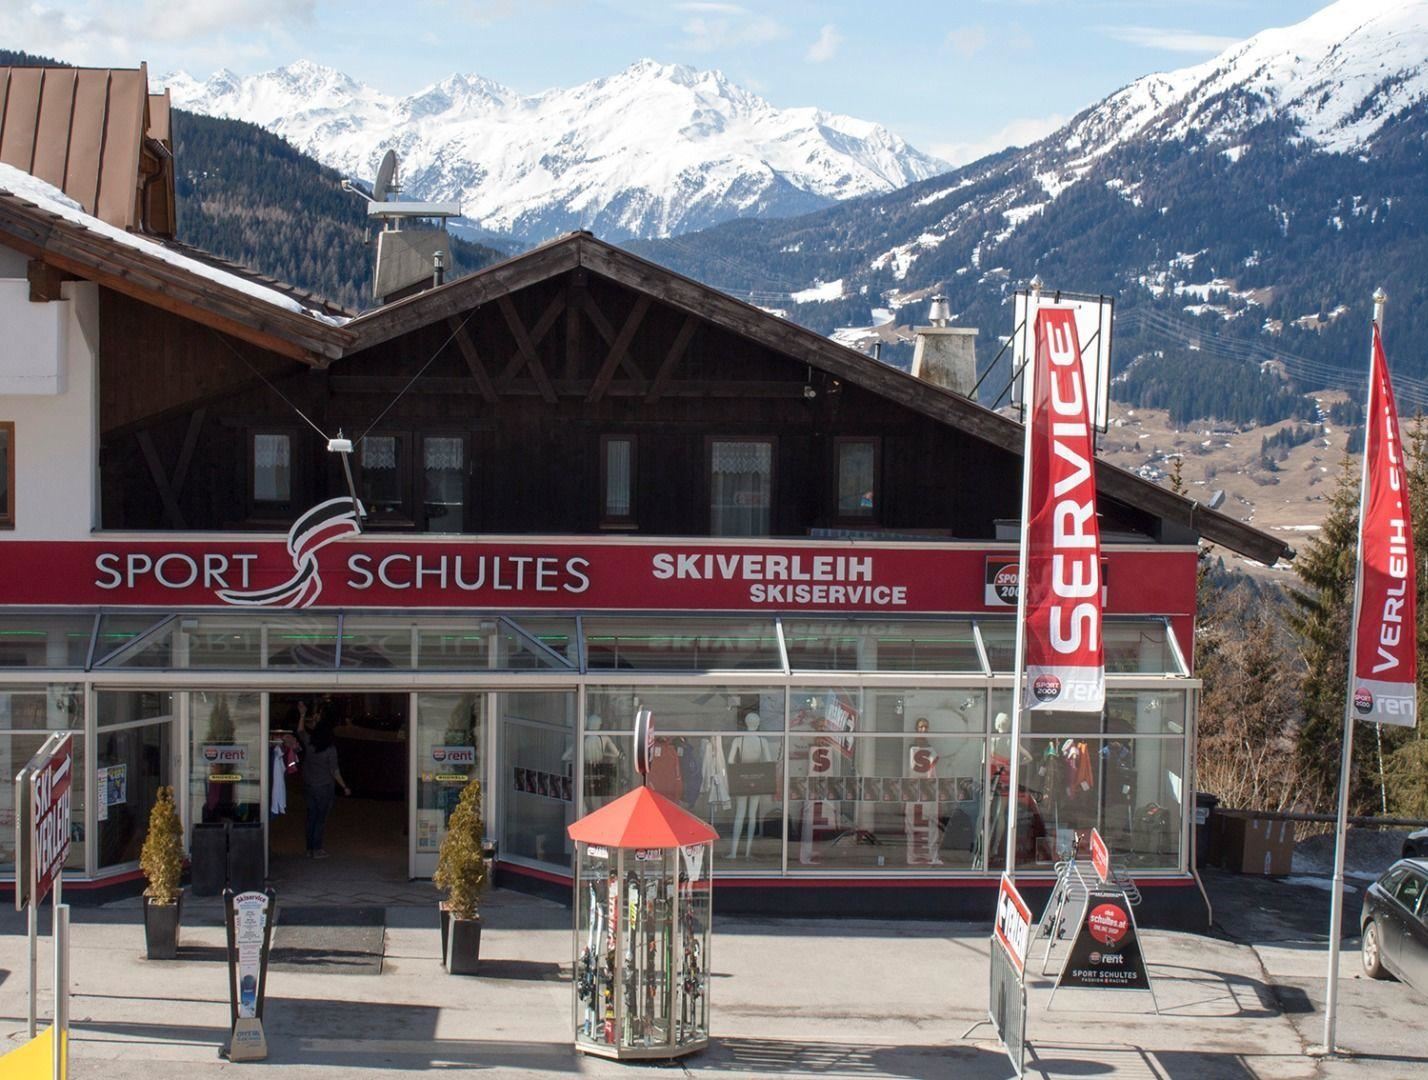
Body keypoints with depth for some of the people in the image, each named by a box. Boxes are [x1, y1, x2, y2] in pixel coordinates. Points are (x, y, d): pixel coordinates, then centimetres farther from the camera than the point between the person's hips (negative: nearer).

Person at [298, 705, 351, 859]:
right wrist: (344, 787, -3)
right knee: (321, 819, 5)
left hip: (309, 787, 4)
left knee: (311, 817, 14)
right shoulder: (330, 749, -17)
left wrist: (303, 715, 23)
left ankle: (310, 849, 20)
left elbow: (300, 731, 15)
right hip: (325, 788, -4)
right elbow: (334, 771, -13)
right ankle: (316, 850, 8)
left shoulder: (309, 742, -7)